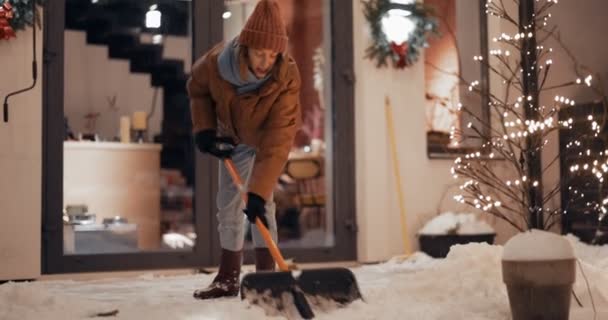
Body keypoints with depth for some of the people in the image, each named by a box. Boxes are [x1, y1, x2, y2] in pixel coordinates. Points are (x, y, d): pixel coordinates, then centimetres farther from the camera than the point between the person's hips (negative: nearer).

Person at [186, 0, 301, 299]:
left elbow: (276, 142, -43)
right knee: (228, 202, 8)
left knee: (259, 203, -20)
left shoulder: (287, 77, -39)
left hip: (265, 139, -4)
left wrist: (258, 192, -48)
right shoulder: (217, 61, -32)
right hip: (231, 137, 4)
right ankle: (228, 277, 19)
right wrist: (203, 128, -16)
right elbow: (197, 87, -5)